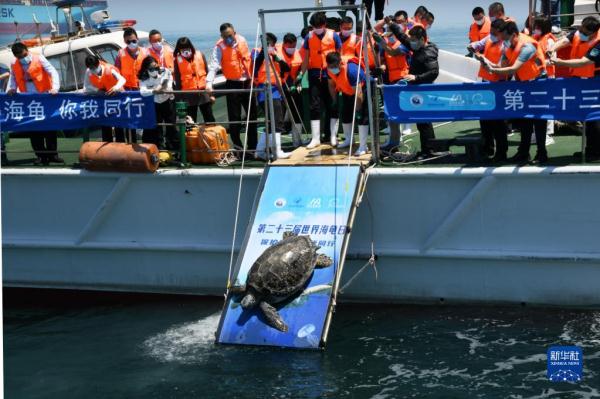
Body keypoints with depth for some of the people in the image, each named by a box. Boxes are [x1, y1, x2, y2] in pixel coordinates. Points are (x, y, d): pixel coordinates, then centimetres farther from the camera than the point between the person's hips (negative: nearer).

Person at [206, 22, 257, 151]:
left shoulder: (242, 40, 1)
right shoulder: (219, 47, -13)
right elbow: (214, 66, -23)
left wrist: (252, 77, 13)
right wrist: (209, 83, -37)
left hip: (247, 82, 5)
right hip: (233, 84, -5)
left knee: (252, 114, 11)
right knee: (234, 117, -3)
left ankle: (252, 146, 23)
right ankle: (237, 147, 5)